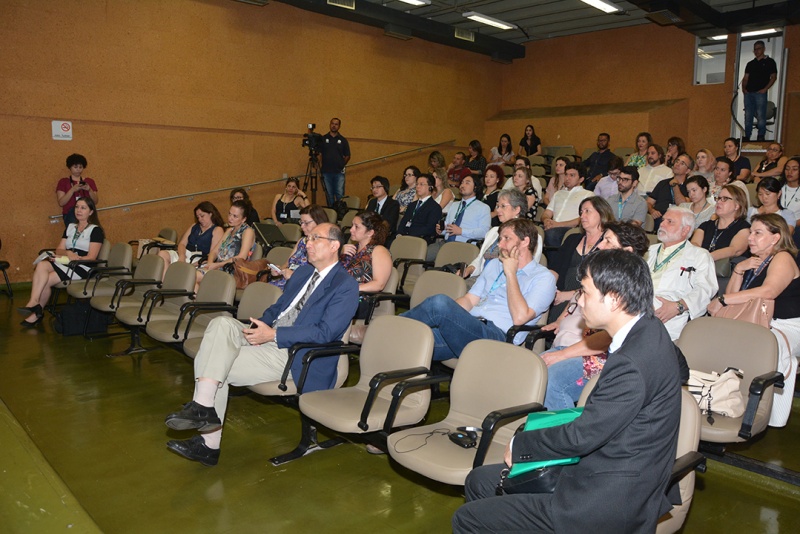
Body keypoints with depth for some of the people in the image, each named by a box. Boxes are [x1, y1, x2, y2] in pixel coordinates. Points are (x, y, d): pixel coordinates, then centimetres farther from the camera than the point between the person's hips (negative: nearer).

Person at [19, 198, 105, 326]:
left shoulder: (95, 230, 0)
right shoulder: (70, 227, 20)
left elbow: (91, 257, -9)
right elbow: (59, 250, 12)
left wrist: (71, 258, -16)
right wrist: (68, 253, -10)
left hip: (82, 268, -6)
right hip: (64, 264, 6)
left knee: (44, 280, -22)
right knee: (42, 265, -26)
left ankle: (36, 309, -5)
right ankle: (35, 304, -28)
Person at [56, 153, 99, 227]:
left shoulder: (89, 181, 18)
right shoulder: (63, 182, 11)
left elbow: (95, 202, 10)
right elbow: (61, 203, -1)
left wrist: (89, 190, -7)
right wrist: (73, 190, -13)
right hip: (70, 214, -1)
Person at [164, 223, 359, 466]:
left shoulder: (346, 286, -8)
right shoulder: (304, 271, 19)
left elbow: (325, 333, -18)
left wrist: (273, 334, -20)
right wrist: (260, 325, -2)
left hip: (292, 355, -8)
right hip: (268, 335, 8)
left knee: (215, 368, -17)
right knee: (222, 323, -17)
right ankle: (203, 407, -16)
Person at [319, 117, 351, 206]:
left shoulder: (343, 140, 8)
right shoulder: (323, 139, 8)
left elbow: (347, 156, 12)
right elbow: (319, 154, 7)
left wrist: (342, 164, 0)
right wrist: (319, 166, -2)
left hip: (339, 172, -1)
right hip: (326, 172, 1)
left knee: (340, 194, -7)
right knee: (329, 194, 5)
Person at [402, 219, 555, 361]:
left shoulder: (543, 278, 5)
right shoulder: (494, 264, 28)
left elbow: (519, 317, -10)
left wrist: (511, 273, -2)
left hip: (498, 336, -6)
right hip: (467, 327, 6)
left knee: (440, 302, -30)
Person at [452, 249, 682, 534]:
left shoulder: (632, 364, -28)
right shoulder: (647, 331, 3)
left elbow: (582, 436, -22)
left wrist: (519, 445, -6)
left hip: (611, 500, -10)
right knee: (479, 481, 14)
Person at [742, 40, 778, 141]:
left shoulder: (769, 62, 7)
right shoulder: (750, 63, 19)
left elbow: (774, 77, 2)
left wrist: (765, 89, -10)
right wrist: (743, 88, 0)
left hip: (760, 93, -4)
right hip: (748, 93, 4)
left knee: (761, 116, -8)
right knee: (748, 116, 3)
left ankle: (761, 136, -7)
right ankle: (747, 136, 6)